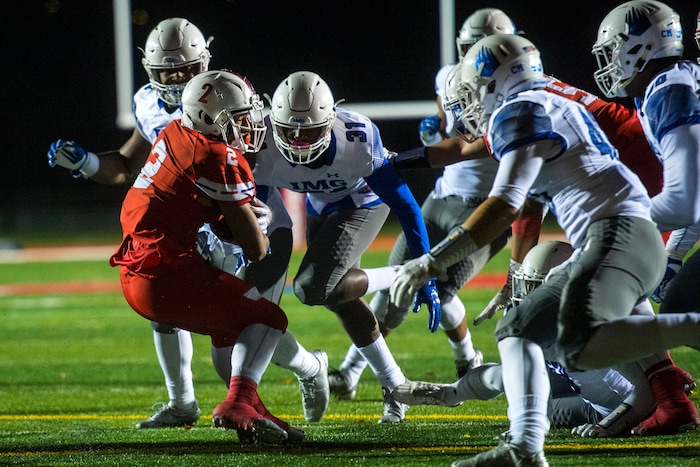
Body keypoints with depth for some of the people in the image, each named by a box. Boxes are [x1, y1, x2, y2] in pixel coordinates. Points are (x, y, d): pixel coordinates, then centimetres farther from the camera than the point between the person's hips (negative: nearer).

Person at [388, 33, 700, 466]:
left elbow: (504, 206, -12)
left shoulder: (521, 111, -2)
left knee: (582, 348, -31)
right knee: (518, 330, 14)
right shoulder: (555, 109, 27)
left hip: (618, 232, -10)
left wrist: (431, 262, -11)